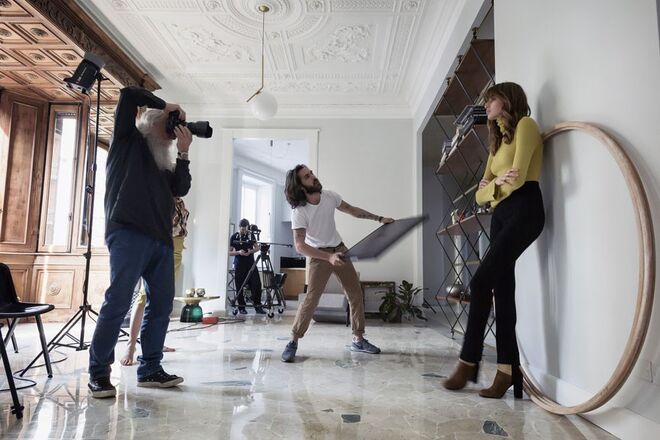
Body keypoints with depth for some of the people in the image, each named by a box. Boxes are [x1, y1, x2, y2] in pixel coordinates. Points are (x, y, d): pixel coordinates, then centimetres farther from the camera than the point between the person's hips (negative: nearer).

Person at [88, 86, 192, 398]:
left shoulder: (166, 161, 24)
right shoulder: (128, 139, 13)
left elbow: (181, 189, 10)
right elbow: (129, 95, 3)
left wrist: (183, 153, 5)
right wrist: (164, 104, 11)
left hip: (161, 238, 6)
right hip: (128, 232, -6)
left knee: (162, 303, 4)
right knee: (118, 301, -9)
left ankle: (150, 369, 13)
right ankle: (98, 372, 4)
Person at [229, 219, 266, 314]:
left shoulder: (251, 235, 7)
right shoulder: (234, 237, 0)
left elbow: (257, 247, 11)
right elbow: (230, 252, 1)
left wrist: (251, 251, -9)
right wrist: (238, 252, -16)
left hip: (251, 264, 2)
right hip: (239, 265, -2)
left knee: (256, 285, -5)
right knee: (240, 287, 1)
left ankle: (258, 306, 4)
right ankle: (241, 307, 14)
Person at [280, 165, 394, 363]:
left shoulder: (329, 196, -7)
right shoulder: (299, 212, -23)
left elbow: (351, 209, 10)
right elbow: (300, 245, -27)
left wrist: (379, 218, 9)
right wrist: (329, 257, -37)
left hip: (340, 249, 6)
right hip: (319, 255, -6)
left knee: (356, 294, 6)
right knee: (312, 298, -17)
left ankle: (358, 339, 19)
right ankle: (293, 342, -2)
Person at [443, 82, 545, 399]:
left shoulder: (525, 125, 3)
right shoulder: (498, 141, 27)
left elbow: (518, 177, -12)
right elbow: (481, 194, 14)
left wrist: (492, 186, 5)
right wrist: (496, 183, -8)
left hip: (523, 210, -8)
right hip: (500, 215, 9)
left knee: (481, 282, -16)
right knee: (502, 289, -1)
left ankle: (468, 361, -7)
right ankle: (508, 370, 1)